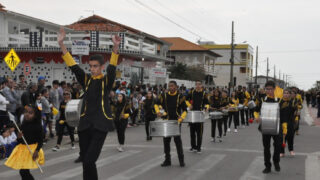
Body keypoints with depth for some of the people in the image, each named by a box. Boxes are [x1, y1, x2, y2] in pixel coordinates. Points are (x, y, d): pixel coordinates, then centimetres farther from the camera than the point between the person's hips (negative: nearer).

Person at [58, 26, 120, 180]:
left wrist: (115, 48, -34)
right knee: (85, 161, 10)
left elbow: (112, 67, -17)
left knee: (89, 161, -14)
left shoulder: (107, 81, 0)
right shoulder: (86, 79, 9)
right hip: (85, 124, 5)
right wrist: (61, 44, -7)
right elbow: (73, 65, 3)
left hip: (100, 125, -4)